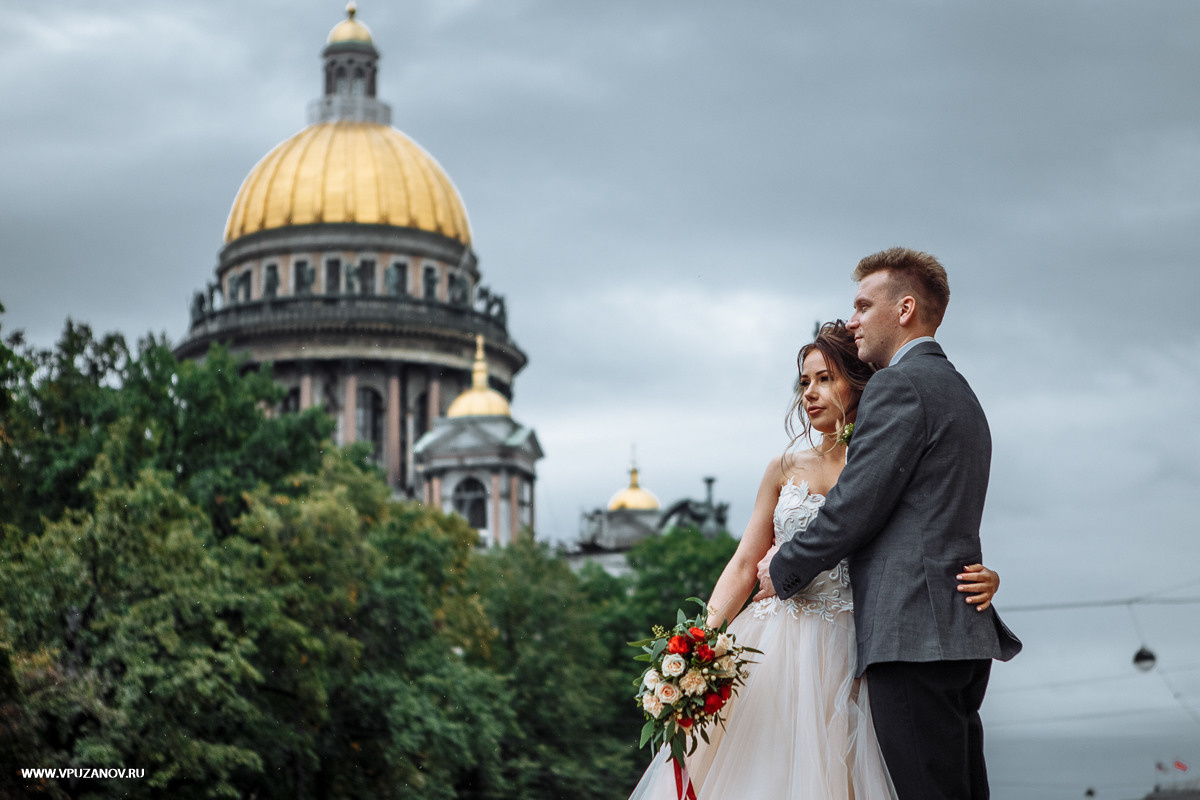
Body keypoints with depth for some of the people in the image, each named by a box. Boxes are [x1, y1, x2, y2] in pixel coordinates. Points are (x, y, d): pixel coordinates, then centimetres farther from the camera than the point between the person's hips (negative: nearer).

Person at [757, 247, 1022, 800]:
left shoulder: (897, 386, -7)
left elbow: (856, 506, -12)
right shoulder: (959, 392, 24)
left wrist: (785, 569, 3)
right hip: (963, 632, 10)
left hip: (912, 633, -10)